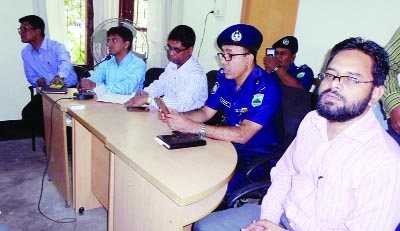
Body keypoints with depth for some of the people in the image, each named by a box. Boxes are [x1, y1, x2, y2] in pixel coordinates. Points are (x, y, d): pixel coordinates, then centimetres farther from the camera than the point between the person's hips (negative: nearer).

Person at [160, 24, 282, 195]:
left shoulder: (266, 88, -22)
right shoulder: (224, 76, 0)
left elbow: (242, 135, -29)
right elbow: (205, 112, 6)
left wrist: (193, 127, -32)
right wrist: (177, 117, -14)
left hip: (258, 155, -6)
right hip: (229, 144, 7)